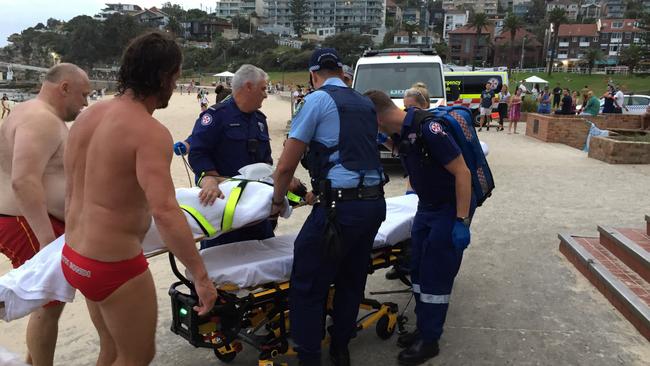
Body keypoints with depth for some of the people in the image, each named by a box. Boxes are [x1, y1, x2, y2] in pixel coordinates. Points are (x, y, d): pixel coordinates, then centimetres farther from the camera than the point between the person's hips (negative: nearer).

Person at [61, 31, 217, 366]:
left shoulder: (87, 116, 3)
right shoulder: (150, 132, -22)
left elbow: (71, 194, 11)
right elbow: (165, 212, -32)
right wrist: (201, 276, -26)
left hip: (73, 256, 8)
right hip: (114, 267, -8)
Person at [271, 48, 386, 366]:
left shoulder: (317, 100, -4)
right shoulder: (365, 104, 16)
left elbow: (286, 165, -5)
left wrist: (277, 201, 12)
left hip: (340, 207, -8)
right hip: (375, 202, 8)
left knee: (308, 287, 4)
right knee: (351, 281, 19)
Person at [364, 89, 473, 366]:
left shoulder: (427, 128, -27)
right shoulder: (401, 132, 0)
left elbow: (462, 172, -25)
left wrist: (462, 222, -24)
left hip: (451, 208, -8)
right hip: (427, 206, 8)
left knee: (435, 275, 0)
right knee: (418, 270, 12)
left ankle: (429, 340, 15)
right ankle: (423, 328, 27)